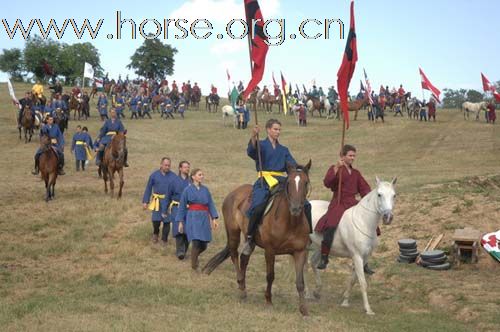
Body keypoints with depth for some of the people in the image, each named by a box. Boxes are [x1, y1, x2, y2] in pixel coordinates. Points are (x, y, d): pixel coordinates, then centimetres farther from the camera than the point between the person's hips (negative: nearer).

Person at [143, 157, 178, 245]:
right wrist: (145, 201, 2)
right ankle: (155, 233, 30)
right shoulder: (154, 175, 1)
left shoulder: (173, 176, 1)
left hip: (169, 202, 0)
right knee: (156, 220, -3)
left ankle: (164, 239, 18)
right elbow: (148, 189, 6)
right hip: (157, 202, 0)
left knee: (167, 221, 1)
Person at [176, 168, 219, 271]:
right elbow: (182, 206, 2)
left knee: (204, 245, 5)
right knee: (196, 242, -12)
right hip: (193, 217, -4)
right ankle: (194, 266, 5)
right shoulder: (188, 190, -1)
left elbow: (211, 204, 8)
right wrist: (180, 222, 1)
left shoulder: (205, 189, 9)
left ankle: (194, 256, 37)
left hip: (204, 218, 4)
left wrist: (214, 218, -3)